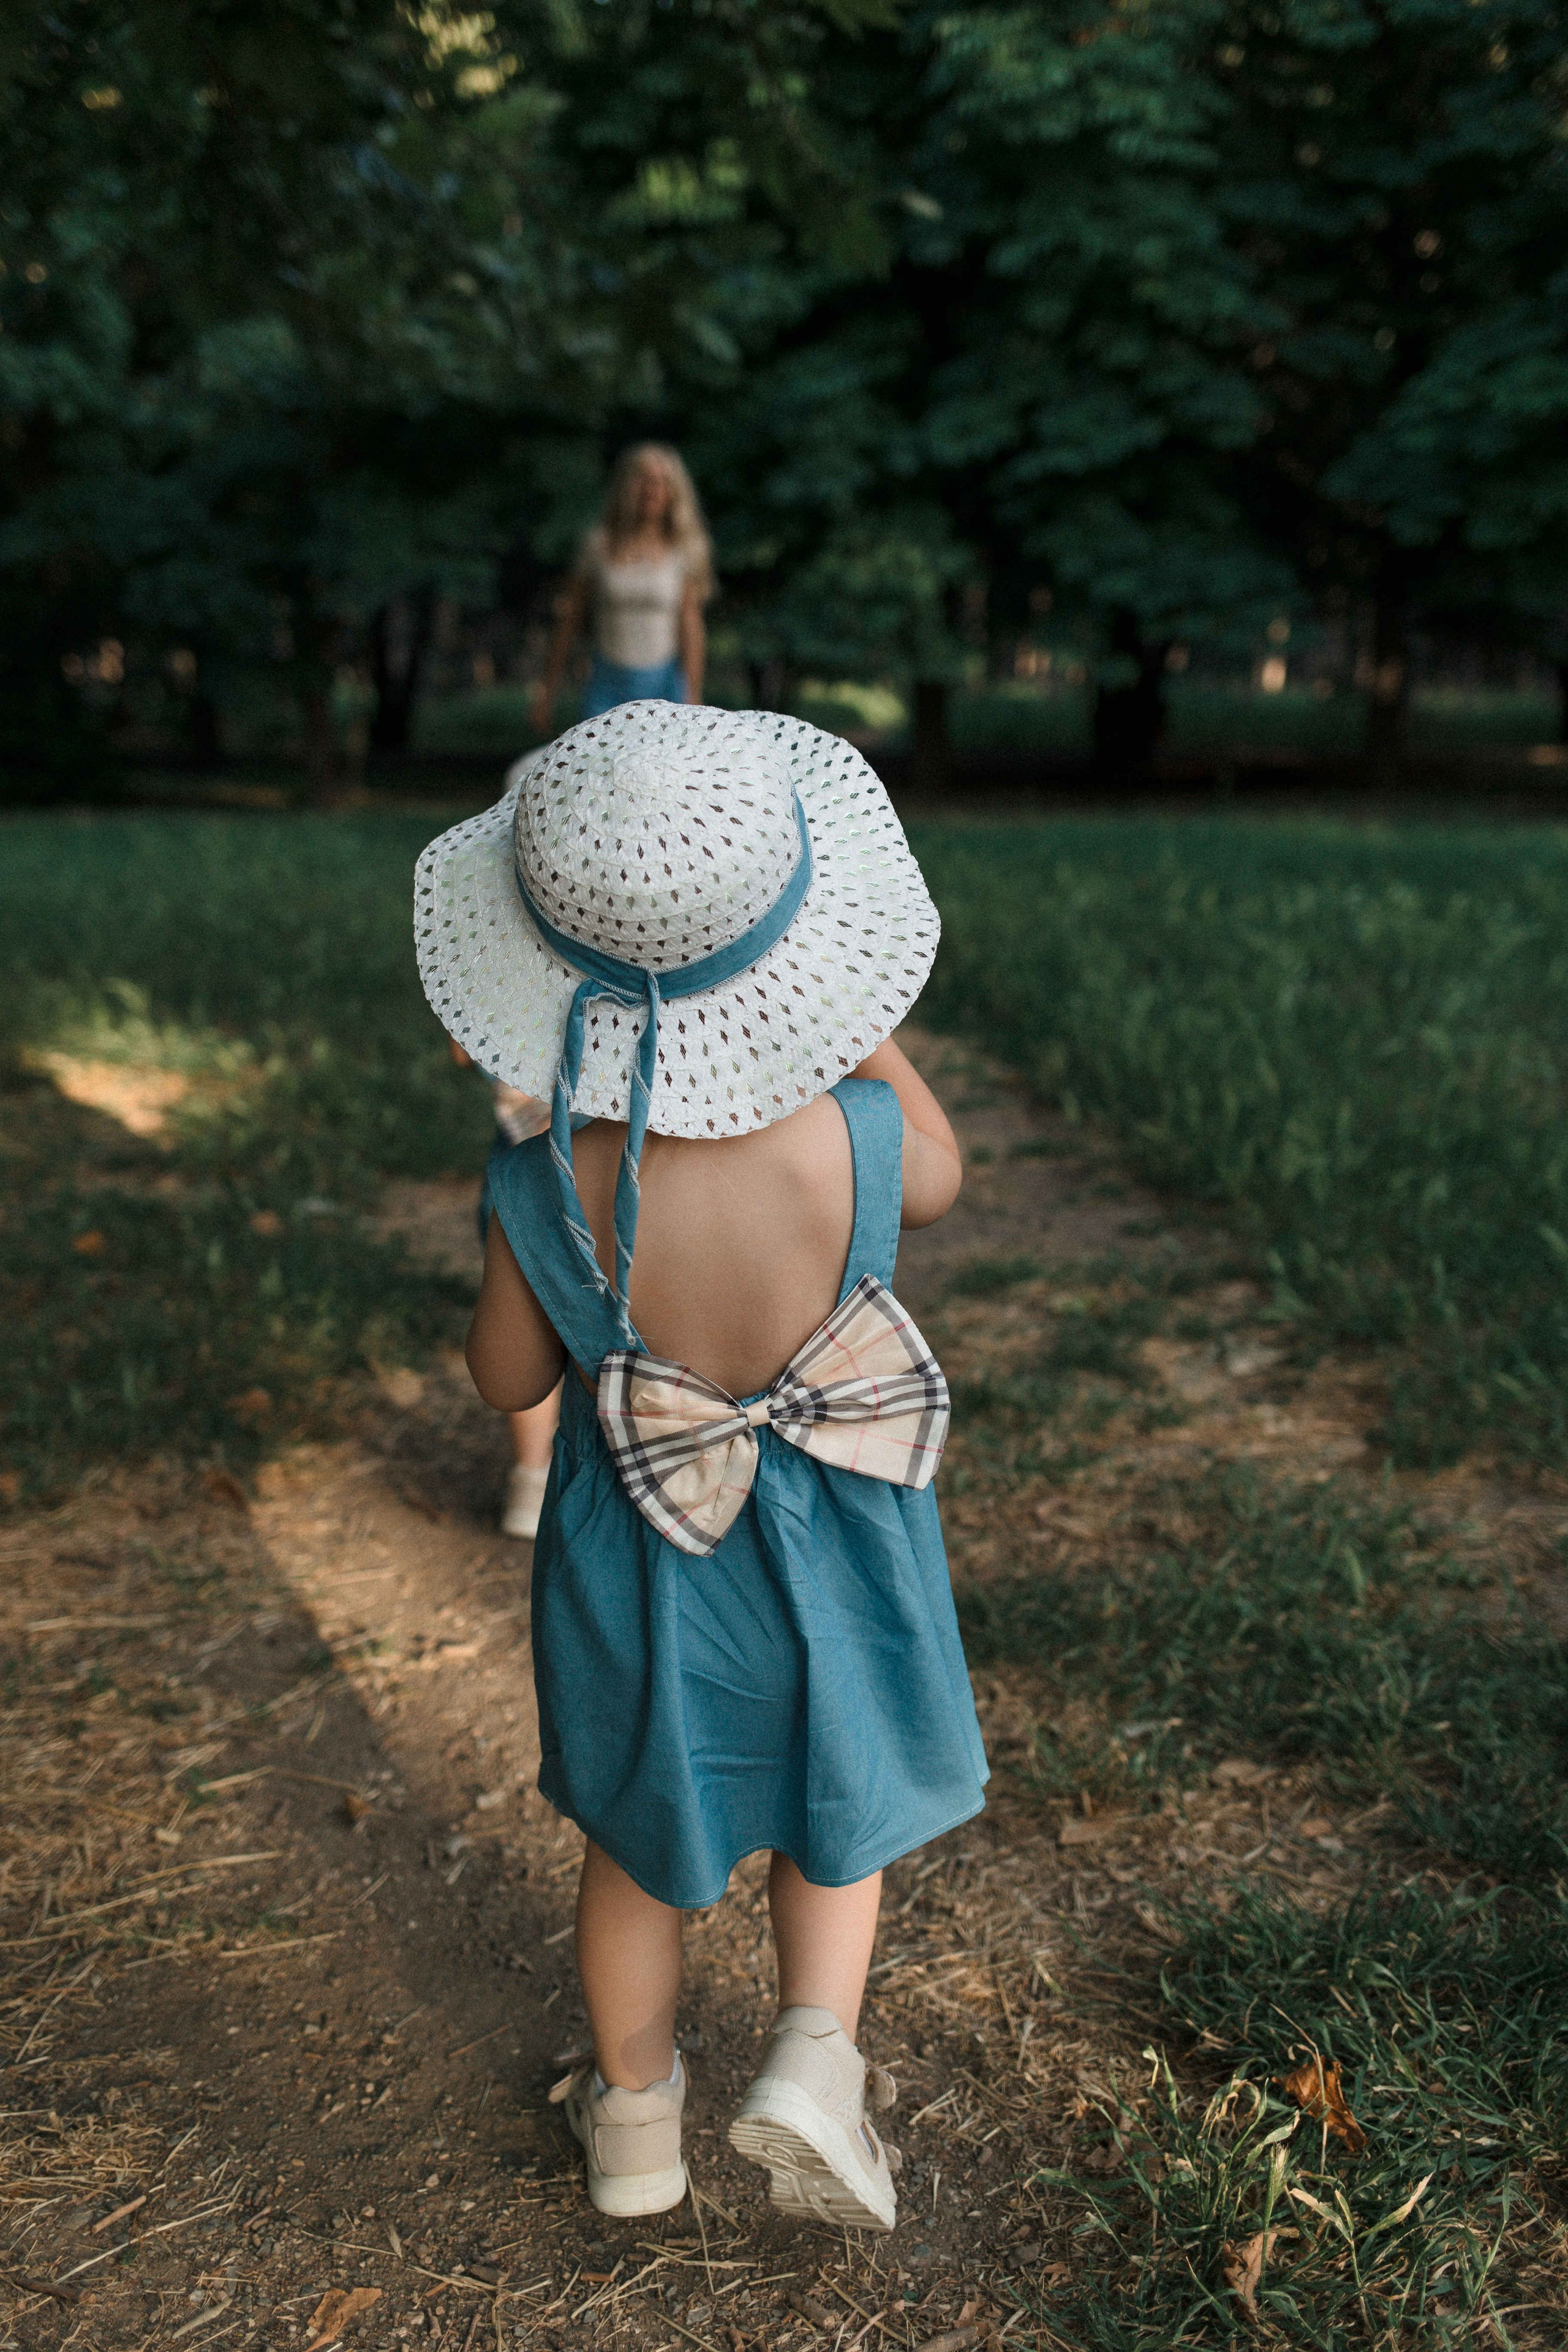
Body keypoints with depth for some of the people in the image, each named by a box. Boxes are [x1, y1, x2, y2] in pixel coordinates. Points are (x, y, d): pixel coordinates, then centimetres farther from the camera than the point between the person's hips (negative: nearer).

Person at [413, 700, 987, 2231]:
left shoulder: (547, 1191, -25)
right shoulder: (851, 1140, -26)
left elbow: (506, 1379, -7)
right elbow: (936, 1182, 0)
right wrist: (864, 1030, 4)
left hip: (636, 1558, 1)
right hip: (833, 1548, 0)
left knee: (637, 1846, 24)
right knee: (836, 1814, 28)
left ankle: (633, 2120, 43)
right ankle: (814, 2056, 13)